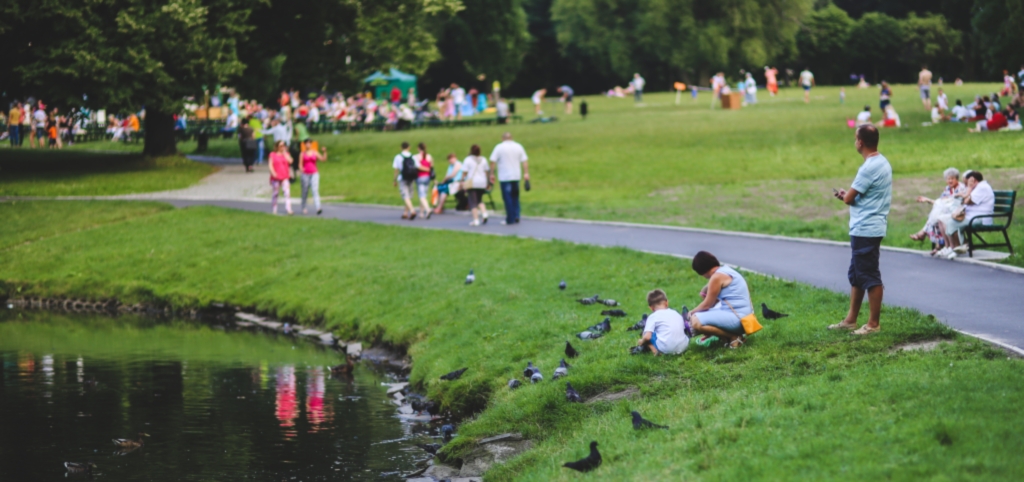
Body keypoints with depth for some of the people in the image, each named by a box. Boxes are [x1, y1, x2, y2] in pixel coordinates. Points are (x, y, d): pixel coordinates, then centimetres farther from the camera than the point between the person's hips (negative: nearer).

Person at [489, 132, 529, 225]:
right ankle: (516, 217, 8)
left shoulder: (499, 147, -4)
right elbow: (524, 161, 2)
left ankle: (510, 219, 1)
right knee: (515, 197, 15)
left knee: (507, 198, 1)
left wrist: (492, 174, -1)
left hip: (505, 177, -4)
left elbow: (493, 162, -7)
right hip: (516, 176, 4)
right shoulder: (518, 147, 6)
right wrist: (526, 173, 4)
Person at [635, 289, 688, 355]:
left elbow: (647, 337, -9)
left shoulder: (653, 316, 2)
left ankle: (654, 350, -5)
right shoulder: (676, 313, 17)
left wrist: (641, 341, 13)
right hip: (683, 347, 4)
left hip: (665, 349, -4)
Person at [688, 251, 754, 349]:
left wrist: (692, 313, 7)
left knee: (696, 321, -23)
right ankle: (731, 334, 7)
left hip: (737, 318, -11)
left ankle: (733, 337, -9)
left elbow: (707, 305, -7)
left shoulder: (717, 277, -14)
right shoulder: (725, 271, 16)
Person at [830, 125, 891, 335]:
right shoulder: (882, 162, 12)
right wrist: (849, 194, 8)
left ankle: (873, 324, 3)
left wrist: (845, 194, 7)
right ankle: (851, 320, 23)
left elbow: (849, 198, -15)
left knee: (870, 277, -3)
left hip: (866, 230, -10)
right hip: (866, 229, 10)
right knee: (856, 276, 16)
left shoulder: (870, 167, -19)